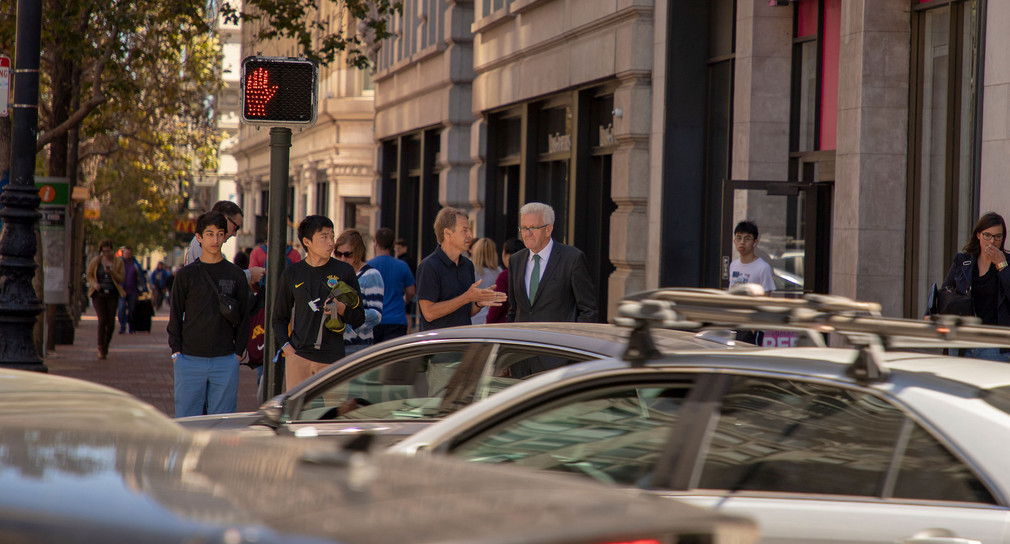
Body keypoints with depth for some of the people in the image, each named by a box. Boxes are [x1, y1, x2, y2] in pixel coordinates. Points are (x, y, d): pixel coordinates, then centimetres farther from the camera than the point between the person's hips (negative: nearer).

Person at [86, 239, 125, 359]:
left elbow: (121, 278, -1)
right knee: (102, 320, -14)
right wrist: (94, 284, -10)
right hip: (98, 294, -1)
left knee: (111, 322, -2)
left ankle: (106, 345, 20)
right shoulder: (95, 261, 4)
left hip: (112, 295, 1)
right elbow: (89, 276, 10)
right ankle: (101, 348, -8)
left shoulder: (118, 262, 5)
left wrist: (111, 272, -18)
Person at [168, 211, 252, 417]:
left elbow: (243, 318, 9)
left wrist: (238, 352, 3)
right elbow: (175, 316, 6)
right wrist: (176, 351, -1)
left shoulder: (236, 275, 7)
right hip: (190, 360, -1)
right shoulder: (186, 275, 4)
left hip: (226, 362, 1)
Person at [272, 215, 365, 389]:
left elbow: (359, 318, 9)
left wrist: (340, 308, -12)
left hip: (332, 360, -1)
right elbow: (278, 318, 16)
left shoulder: (344, 271, 7)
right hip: (298, 356, 1)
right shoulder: (291, 274, 9)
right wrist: (286, 347, 0)